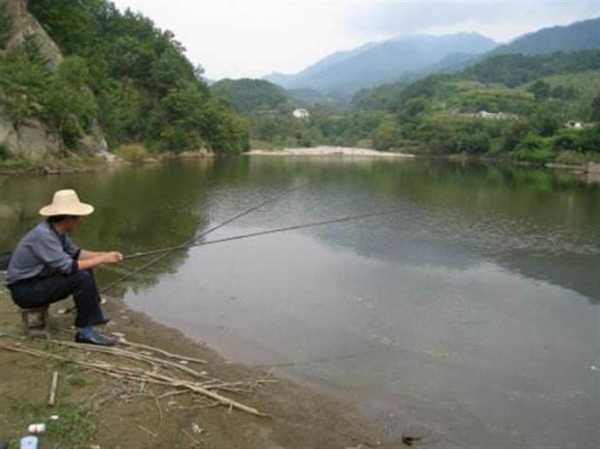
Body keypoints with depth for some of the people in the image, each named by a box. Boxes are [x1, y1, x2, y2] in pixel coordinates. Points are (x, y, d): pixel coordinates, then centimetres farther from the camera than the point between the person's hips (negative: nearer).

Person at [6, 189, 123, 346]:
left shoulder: (57, 229, 0)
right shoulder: (43, 235, -27)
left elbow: (75, 253, 12)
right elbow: (69, 267, -30)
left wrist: (104, 255, 0)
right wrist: (102, 259, -21)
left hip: (38, 280, 10)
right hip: (25, 290, -10)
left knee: (84, 269, 12)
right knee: (82, 278, -22)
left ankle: (93, 314, 17)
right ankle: (86, 332, -13)